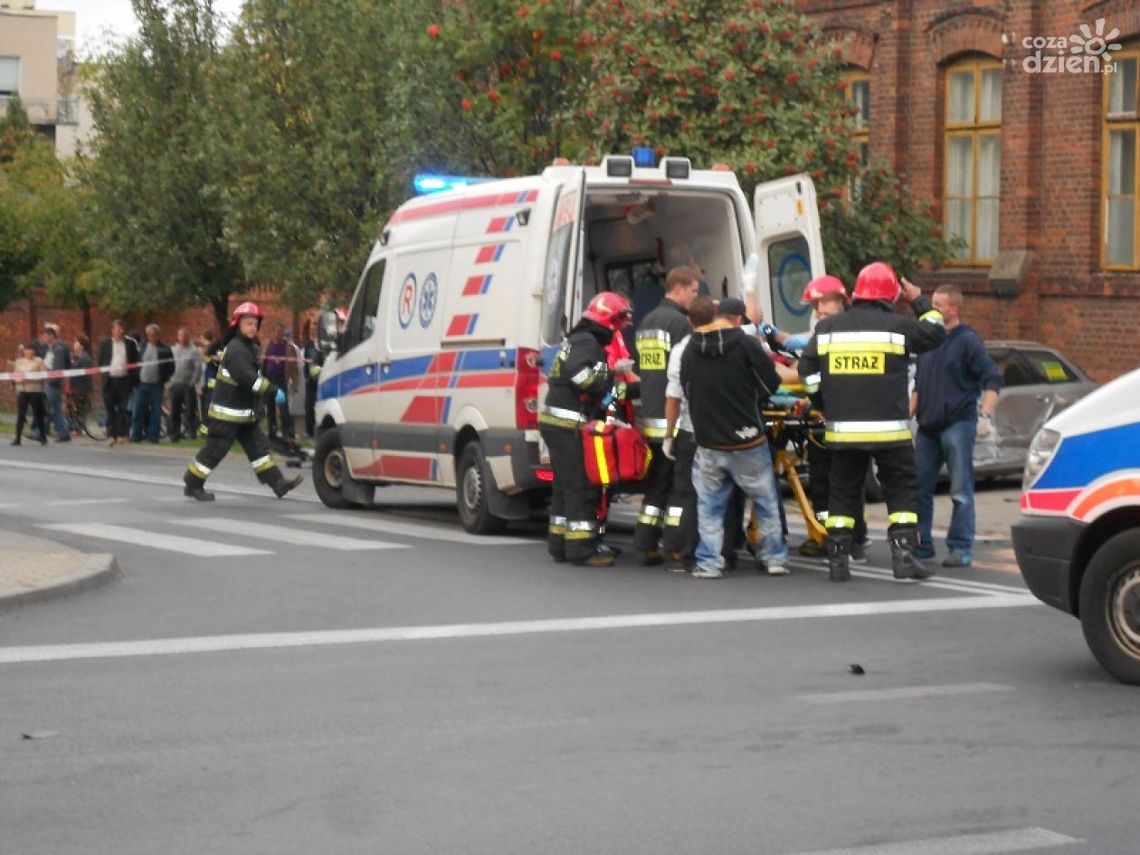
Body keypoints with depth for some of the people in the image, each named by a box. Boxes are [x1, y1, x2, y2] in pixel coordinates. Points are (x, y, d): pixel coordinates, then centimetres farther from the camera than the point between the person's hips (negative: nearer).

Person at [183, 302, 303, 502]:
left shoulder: (249, 348, 14)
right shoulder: (236, 350, -18)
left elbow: (255, 376, 24)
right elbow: (248, 378, -28)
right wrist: (273, 391, -26)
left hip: (244, 412, 10)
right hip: (227, 412, -10)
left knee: (258, 446, 7)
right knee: (215, 450, -3)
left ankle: (278, 483, 6)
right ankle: (192, 484, 7)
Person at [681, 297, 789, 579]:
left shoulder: (691, 349, 2)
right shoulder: (746, 343, -10)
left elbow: (686, 390, 10)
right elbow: (771, 384, -6)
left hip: (708, 442, 3)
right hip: (747, 441, -2)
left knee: (710, 505, 11)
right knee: (767, 502, 12)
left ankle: (709, 563, 7)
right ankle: (776, 558, 17)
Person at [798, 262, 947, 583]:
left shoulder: (827, 328, 5)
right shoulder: (898, 326, -4)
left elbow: (807, 369, 8)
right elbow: (936, 333, 10)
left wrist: (826, 399, 19)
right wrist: (920, 301, 22)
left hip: (843, 428, 3)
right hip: (889, 429, -3)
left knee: (843, 493, 11)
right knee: (901, 491, 5)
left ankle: (838, 560, 9)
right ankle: (904, 557, -2)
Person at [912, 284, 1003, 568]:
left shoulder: (967, 341, -5)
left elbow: (992, 379, -10)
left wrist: (985, 415, -20)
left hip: (958, 424, -7)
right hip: (928, 426, 7)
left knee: (961, 489, -6)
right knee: (918, 486, 7)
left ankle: (961, 549, -5)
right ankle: (921, 544, 17)